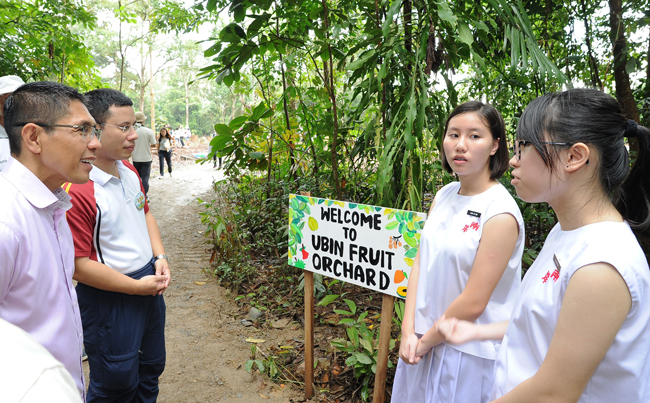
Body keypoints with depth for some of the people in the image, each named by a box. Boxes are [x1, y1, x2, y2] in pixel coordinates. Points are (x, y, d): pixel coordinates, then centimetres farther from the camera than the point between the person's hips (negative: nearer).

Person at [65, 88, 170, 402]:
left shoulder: (128, 170, 0)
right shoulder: (75, 190, -26)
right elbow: (78, 265, -24)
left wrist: (160, 256, 2)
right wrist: (137, 286, -18)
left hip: (149, 283, 8)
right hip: (109, 299, -8)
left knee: (152, 366, 26)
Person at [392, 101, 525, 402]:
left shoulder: (501, 213, -21)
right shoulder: (444, 195, 1)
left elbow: (472, 304, -20)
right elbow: (420, 262, 2)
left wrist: (426, 341, -9)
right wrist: (409, 330, -5)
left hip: (469, 352, -6)